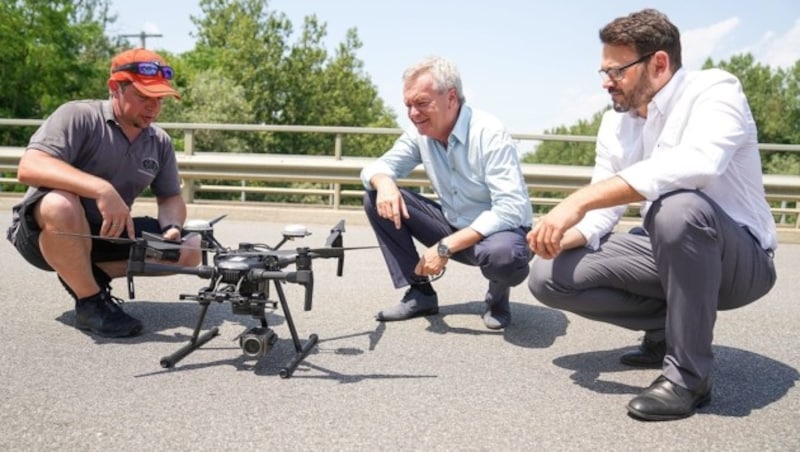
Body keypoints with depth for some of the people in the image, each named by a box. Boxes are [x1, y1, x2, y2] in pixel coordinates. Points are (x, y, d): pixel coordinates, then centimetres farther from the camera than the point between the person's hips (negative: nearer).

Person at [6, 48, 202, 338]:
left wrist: (172, 227, -17)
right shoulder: (78, 116, -17)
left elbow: (171, 197, 7)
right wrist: (102, 189, -44)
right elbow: (29, 168, -31)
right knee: (61, 205, -40)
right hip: (43, 229, -5)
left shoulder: (160, 142, 1)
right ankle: (90, 303, -17)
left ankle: (89, 276, -1)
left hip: (106, 234, 5)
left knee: (189, 249, -10)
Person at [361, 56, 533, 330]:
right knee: (377, 198, -9)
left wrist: (445, 247, -34)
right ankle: (420, 293, 0)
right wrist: (384, 183, -28)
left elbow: (510, 209, -31)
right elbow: (377, 166, -1)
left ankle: (498, 296, -2)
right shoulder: (420, 133, -5)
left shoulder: (489, 133, -24)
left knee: (505, 254, -42)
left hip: (499, 229, -5)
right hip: (453, 226, 6)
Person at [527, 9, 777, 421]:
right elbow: (603, 215, -1)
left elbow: (697, 163, -40)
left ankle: (689, 374, -21)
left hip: (741, 259, -6)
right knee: (547, 277, -8)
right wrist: (563, 238, -24)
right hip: (667, 252, 6)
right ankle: (669, 327, 7)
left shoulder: (714, 90, -17)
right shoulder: (615, 123, 2)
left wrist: (581, 199, -42)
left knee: (678, 207, -40)